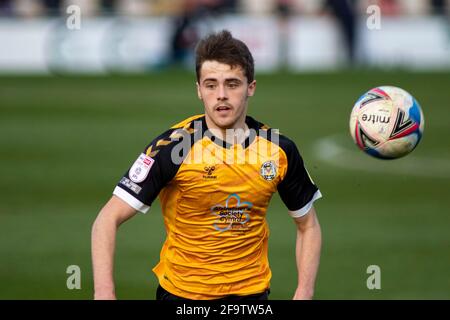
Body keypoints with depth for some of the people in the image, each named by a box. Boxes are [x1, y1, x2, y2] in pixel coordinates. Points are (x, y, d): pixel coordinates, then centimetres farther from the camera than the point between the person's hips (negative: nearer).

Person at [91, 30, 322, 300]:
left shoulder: (280, 150, -5)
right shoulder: (171, 148, -16)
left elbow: (308, 226, 8)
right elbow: (108, 219, -17)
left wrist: (304, 294, -4)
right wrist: (104, 293, -30)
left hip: (252, 291, 3)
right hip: (180, 291, -2)